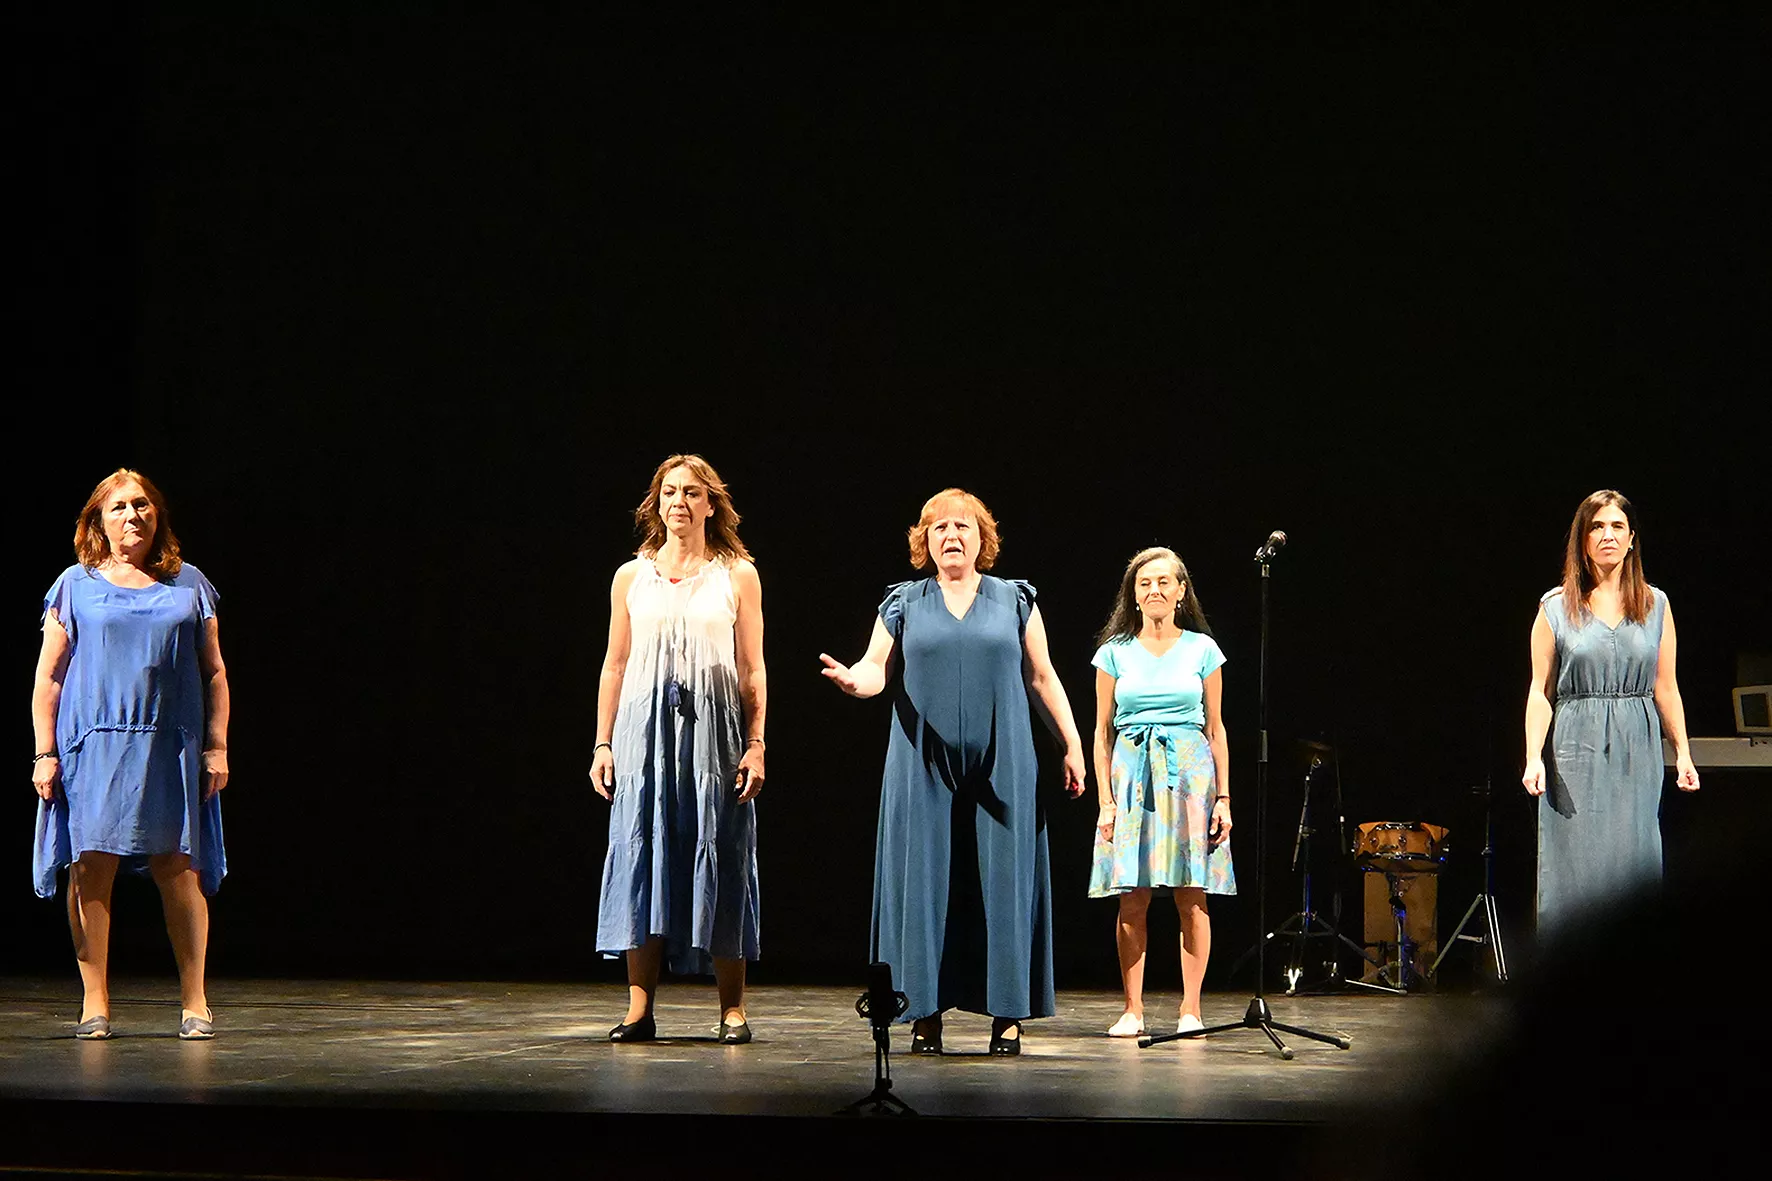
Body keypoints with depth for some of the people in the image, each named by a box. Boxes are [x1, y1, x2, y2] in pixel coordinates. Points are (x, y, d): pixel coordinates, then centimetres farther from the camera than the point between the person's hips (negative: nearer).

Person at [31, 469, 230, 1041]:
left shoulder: (190, 585, 13)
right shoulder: (76, 586, 8)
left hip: (172, 750, 1)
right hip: (94, 746, -1)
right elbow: (48, 677, 7)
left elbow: (214, 672, 14)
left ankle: (194, 1001, 4)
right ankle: (94, 1003, 2)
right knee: (92, 866, -4)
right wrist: (45, 753, 0)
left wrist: (217, 746, 7)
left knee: (179, 870, -3)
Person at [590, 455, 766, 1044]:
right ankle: (640, 1009, 1)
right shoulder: (632, 577, 10)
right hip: (646, 731, 1)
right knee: (642, 854, -2)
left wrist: (756, 744, -3)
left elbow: (752, 669, 5)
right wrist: (603, 744, 5)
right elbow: (615, 666, 11)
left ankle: (732, 1010, 3)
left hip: (715, 731, -1)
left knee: (719, 858, -1)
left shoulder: (737, 576, 6)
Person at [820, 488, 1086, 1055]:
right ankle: (926, 1014, 2)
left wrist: (1072, 745, 6)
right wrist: (854, 680, -21)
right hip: (924, 769, 0)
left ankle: (1007, 1015, 1)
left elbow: (1042, 678, 11)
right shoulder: (904, 603, 10)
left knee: (1003, 879, -3)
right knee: (924, 881, -3)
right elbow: (877, 668, 2)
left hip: (1000, 768, 0)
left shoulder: (1014, 600, 10)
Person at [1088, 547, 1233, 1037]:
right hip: (1132, 776, 0)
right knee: (1132, 901, -2)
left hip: (1190, 775, 0)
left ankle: (1190, 1009, 2)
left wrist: (1223, 797, 3)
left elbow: (1215, 728, 9)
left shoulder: (1202, 649, 7)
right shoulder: (1115, 652, 6)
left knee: (1192, 901, -3)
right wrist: (1106, 799, -1)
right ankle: (1132, 1010, 3)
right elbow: (1102, 732, 7)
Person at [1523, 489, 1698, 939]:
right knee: (1575, 872, -5)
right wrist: (1534, 758, -7)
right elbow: (1540, 690, 3)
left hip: (1638, 754, 2)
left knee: (1635, 868, -1)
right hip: (1577, 754, -2)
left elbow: (1666, 688, 12)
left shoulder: (1655, 605, 11)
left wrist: (1682, 753, 3)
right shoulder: (1555, 608, 4)